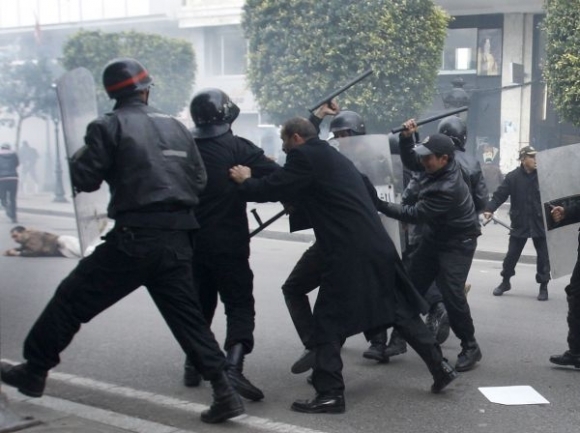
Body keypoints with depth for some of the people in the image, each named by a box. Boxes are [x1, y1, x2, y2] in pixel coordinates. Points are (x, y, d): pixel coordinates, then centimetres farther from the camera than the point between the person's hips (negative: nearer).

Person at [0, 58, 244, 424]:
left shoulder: (109, 126, -2)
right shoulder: (176, 127, 13)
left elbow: (84, 180, -4)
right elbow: (199, 180, 13)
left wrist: (79, 158, 16)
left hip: (134, 238, -5)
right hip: (178, 240, 5)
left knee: (72, 299, 11)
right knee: (188, 317, 12)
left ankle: (34, 371, 21)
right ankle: (224, 391, 7)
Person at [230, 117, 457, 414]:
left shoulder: (305, 156, -6)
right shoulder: (331, 156, 22)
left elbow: (271, 189, -8)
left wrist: (245, 181, 11)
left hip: (349, 253, -9)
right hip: (376, 246, 9)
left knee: (328, 322, 0)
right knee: (401, 311, 17)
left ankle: (330, 393, 1)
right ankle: (440, 366, 20)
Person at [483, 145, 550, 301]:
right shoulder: (513, 177, -5)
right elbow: (499, 195, -8)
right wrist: (489, 209, -21)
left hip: (540, 223, 0)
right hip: (519, 224, 0)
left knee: (543, 256, 6)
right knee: (511, 254, 10)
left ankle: (543, 286, 20)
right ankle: (505, 282, 29)